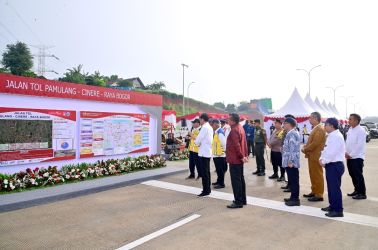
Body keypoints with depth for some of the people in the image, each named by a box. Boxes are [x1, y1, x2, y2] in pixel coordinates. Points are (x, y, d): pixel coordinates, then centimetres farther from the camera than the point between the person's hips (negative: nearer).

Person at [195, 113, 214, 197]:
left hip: (204, 152, -9)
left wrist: (197, 142, 6)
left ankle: (206, 191, 0)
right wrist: (200, 142, 6)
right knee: (207, 171, 14)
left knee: (204, 172, -4)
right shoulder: (210, 127, 12)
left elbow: (198, 140, -14)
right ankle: (208, 189, 22)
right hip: (208, 152, 9)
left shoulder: (204, 127, -15)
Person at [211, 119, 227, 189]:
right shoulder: (216, 132, 10)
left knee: (220, 169, 0)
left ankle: (221, 184, 10)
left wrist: (224, 150, -8)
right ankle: (219, 181, 33)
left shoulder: (220, 132, -20)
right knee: (218, 169, 20)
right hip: (216, 154, 9)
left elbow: (223, 143, -21)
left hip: (220, 154, -9)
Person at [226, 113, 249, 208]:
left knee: (235, 181, -4)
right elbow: (244, 142, 14)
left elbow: (236, 145, -23)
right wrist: (245, 155, 14)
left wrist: (241, 156, -16)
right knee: (240, 179, 15)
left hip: (235, 159, -10)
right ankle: (243, 200, 24)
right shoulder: (240, 128, 12)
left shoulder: (234, 130, -19)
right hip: (239, 159, 10)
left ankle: (238, 202, 2)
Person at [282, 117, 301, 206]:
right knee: (292, 180, 16)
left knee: (294, 181, -2)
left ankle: (295, 199, 6)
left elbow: (293, 149, -23)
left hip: (291, 162, -10)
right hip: (290, 161, 10)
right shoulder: (291, 133, 16)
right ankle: (293, 197, 25)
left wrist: (290, 161, -22)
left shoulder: (292, 134, -17)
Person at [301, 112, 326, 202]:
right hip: (312, 155, 10)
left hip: (316, 156, -10)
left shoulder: (319, 129, -17)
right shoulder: (315, 128, 15)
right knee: (313, 174, 16)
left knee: (317, 175, -2)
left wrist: (305, 149, -13)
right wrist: (305, 146, 4)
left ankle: (319, 195, 6)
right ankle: (314, 191, 27)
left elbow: (315, 143, -22)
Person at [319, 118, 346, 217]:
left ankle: (338, 210, 3)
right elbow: (326, 149, 17)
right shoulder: (331, 136, 15)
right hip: (331, 165, 10)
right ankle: (333, 206, 30)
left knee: (335, 187, -5)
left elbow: (332, 152, -23)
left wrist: (324, 161, -13)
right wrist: (321, 158, 3)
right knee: (331, 187, 17)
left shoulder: (336, 136, -17)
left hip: (335, 165, -10)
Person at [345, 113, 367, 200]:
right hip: (350, 157, 8)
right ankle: (357, 190, 26)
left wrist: (351, 155, -14)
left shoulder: (361, 130, -13)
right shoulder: (350, 129, 11)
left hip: (357, 157, -8)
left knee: (358, 175, -1)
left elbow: (359, 145, -18)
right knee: (353, 175, 14)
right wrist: (346, 153, 3)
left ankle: (362, 193, 9)